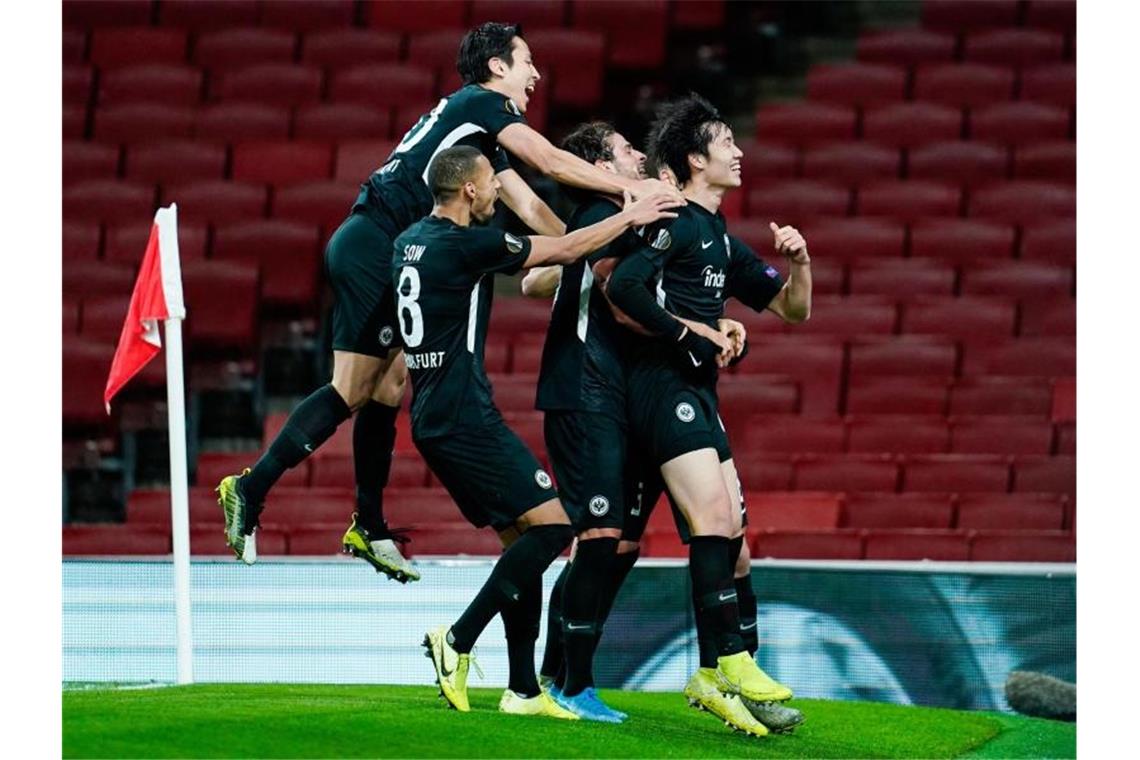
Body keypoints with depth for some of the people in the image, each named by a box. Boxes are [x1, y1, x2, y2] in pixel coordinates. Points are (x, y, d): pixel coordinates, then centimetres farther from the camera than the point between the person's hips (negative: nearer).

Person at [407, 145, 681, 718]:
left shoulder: (409, 242, 12)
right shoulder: (465, 245, -14)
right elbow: (565, 249, -7)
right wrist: (630, 218, 6)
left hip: (434, 419, 10)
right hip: (465, 419, -10)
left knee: (522, 538, 10)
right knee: (553, 523, -9)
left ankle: (523, 689, 8)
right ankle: (458, 639, -12)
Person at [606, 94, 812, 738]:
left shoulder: (720, 239, 21)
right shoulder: (674, 221, -6)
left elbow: (793, 308, 25)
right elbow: (624, 285, -21)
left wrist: (799, 263, 5)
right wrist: (689, 338, -17)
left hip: (698, 393, 10)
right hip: (665, 386, -10)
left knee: (730, 529, 5)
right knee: (713, 517, -18)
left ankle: (713, 675, 9)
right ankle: (733, 663, -19)